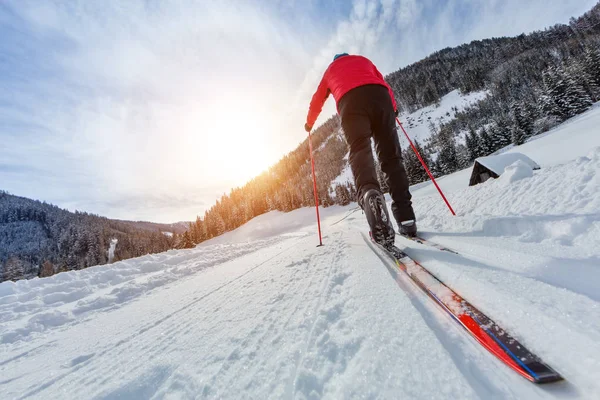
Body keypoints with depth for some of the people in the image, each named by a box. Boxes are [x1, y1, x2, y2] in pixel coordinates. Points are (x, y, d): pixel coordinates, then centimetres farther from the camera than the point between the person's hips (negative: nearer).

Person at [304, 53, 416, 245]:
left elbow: (317, 100, 41)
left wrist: (309, 123, 54)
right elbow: (383, 83, 33)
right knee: (391, 156, -3)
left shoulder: (330, 69, 38)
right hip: (379, 95, 2)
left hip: (350, 101, -1)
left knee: (360, 151, -19)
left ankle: (369, 194, -53)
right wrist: (393, 106, 45)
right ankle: (406, 217, -13)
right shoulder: (363, 59, 39)